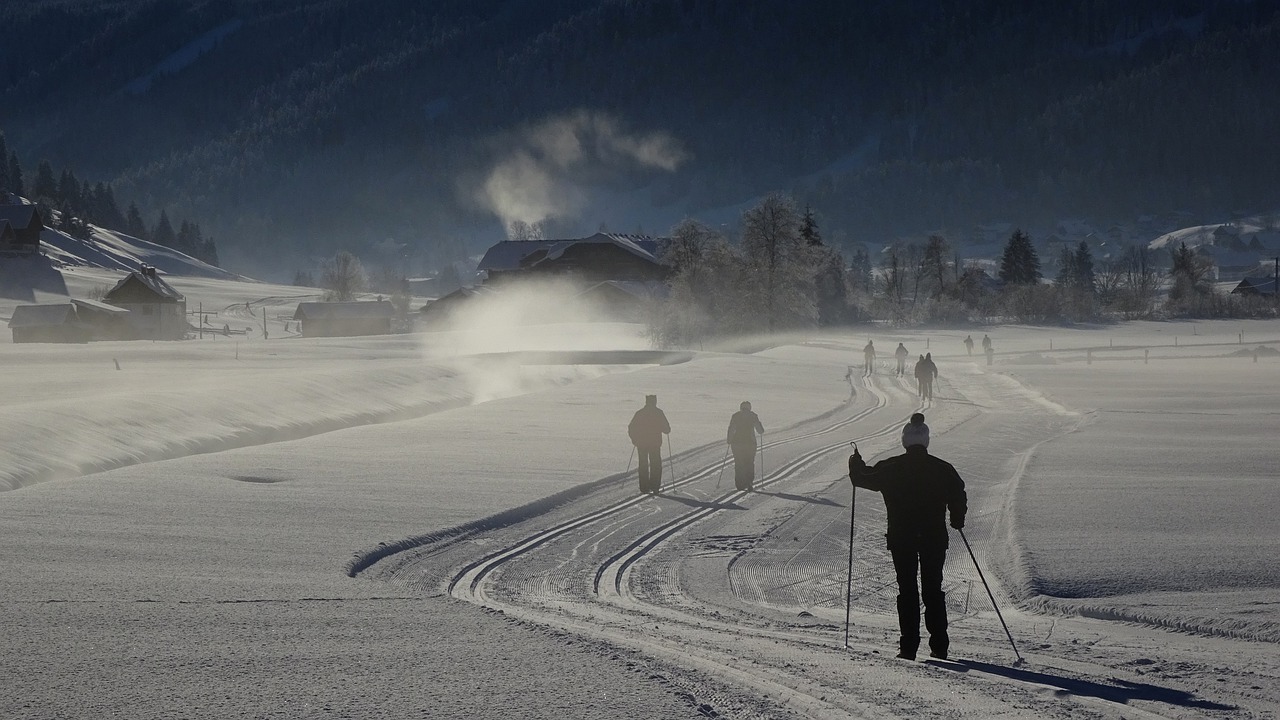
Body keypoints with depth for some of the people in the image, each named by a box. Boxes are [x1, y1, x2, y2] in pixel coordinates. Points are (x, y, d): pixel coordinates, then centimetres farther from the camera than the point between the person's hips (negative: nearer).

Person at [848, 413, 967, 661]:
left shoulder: (891, 468, -5)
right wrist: (957, 519, 21)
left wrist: (856, 465, 25)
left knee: (907, 589, 3)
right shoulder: (942, 469, -2)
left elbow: (864, 479, 4)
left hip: (901, 538, -1)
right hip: (935, 538, 1)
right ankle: (939, 646, 5)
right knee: (933, 589, 9)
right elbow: (958, 497, 1)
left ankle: (909, 646, -4)